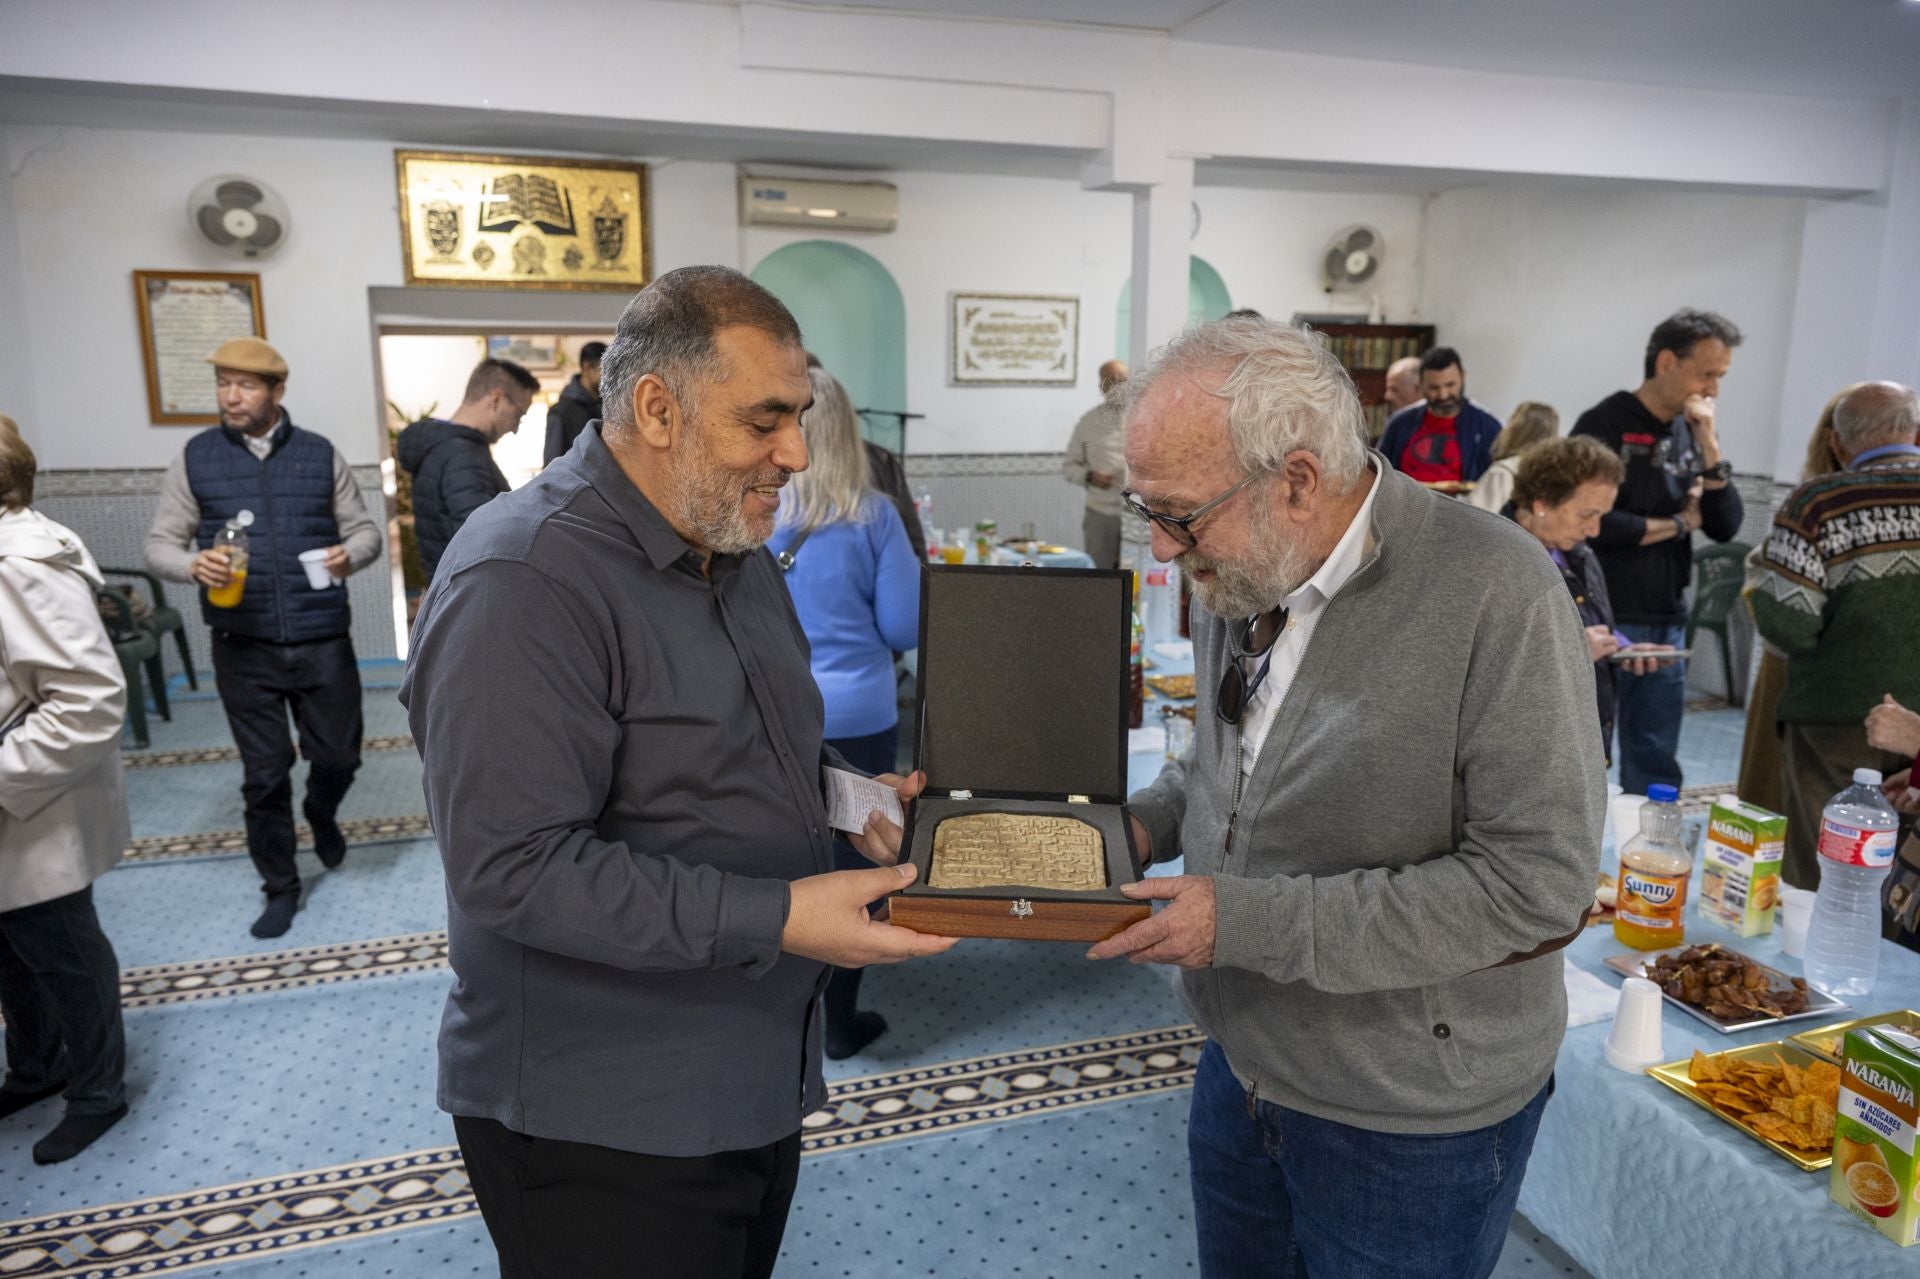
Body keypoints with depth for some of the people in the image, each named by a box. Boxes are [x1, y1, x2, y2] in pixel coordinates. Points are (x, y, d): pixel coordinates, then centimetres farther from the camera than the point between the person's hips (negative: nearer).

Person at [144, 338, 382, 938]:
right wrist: (193, 564, -19)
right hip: (244, 647, 0)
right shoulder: (195, 458, 2)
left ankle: (321, 812, 45)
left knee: (339, 756, 9)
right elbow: (160, 544, 4)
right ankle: (280, 887, 26)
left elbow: (364, 531, 6)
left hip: (323, 641, 0)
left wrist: (350, 554, -17)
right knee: (264, 775, 7)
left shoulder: (321, 455, 3)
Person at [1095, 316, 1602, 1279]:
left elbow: (1539, 887, -26)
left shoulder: (1496, 594, -25)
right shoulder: (1237, 574, -2)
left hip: (1411, 1124, -6)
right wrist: (1143, 824, -6)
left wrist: (1252, 922, -27)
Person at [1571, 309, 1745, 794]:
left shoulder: (1694, 431, 11)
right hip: (1606, 621, -6)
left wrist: (1709, 447, -5)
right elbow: (1595, 523, -18)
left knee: (1656, 768, 11)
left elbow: (1726, 528, 5)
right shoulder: (1605, 424, -8)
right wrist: (1678, 523, -4)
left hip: (1668, 624, 6)